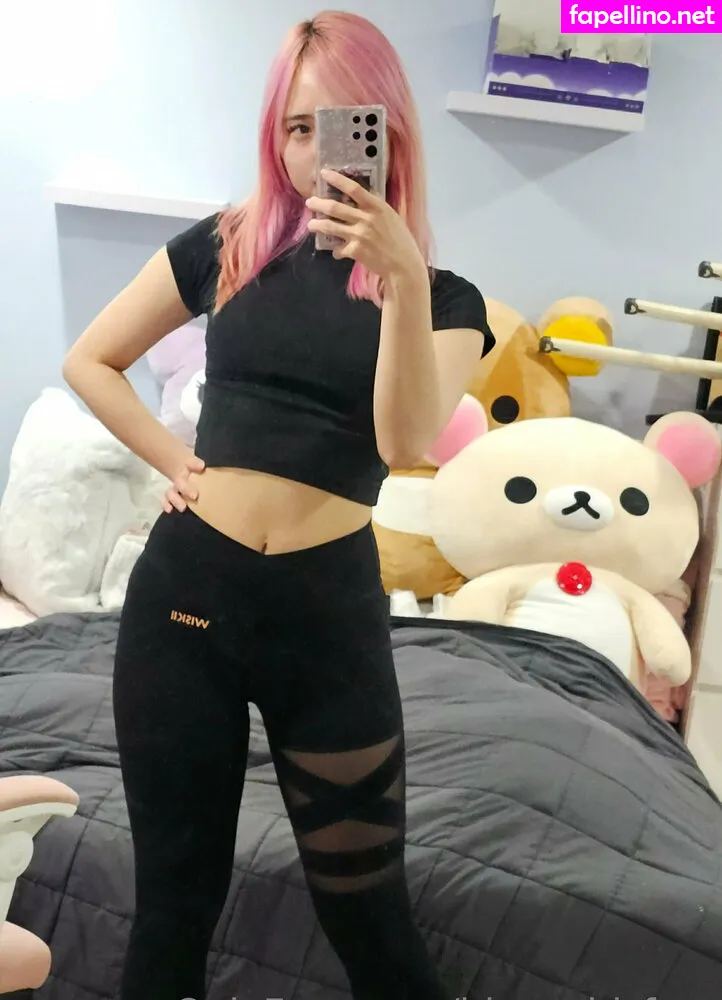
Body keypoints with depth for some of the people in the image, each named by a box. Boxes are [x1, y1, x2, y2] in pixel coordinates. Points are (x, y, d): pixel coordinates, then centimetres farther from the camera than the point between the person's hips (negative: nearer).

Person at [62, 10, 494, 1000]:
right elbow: (90, 361, 13)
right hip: (186, 587, 2)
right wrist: (172, 457, 2)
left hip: (328, 610, -1)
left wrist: (403, 277, -27)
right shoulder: (228, 247, 5)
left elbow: (405, 443, -17)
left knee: (365, 903, 12)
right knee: (175, 892, 16)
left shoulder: (444, 297, 2)